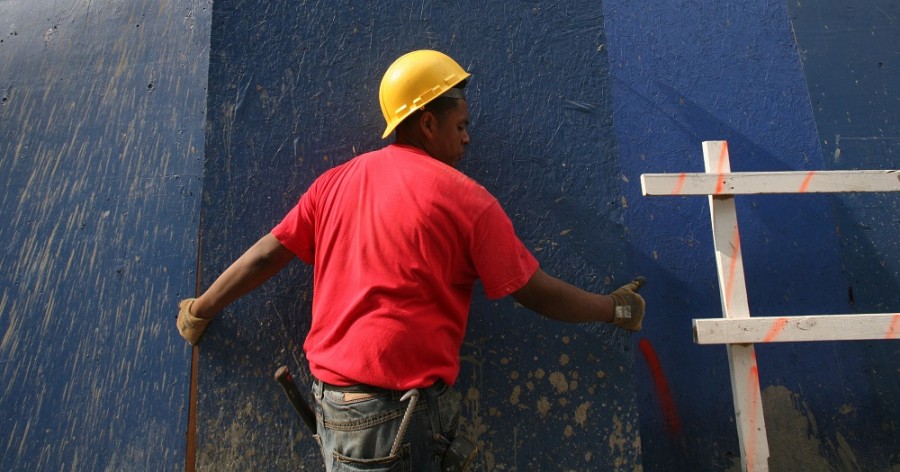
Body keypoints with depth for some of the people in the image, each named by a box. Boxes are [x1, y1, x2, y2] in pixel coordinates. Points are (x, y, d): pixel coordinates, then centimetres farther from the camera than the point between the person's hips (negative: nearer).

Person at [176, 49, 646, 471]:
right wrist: (616, 308, 12)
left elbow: (268, 254, 9)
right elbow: (536, 292, -3)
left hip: (330, 398, 7)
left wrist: (199, 310, 24)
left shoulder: (337, 180, 6)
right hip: (397, 413, -6)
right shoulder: (463, 198, -9)